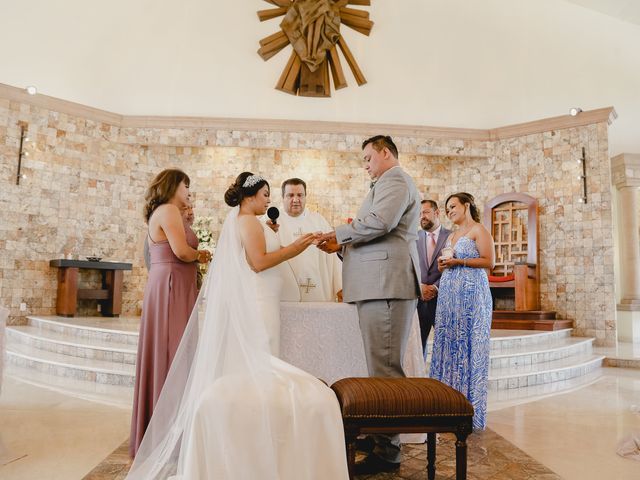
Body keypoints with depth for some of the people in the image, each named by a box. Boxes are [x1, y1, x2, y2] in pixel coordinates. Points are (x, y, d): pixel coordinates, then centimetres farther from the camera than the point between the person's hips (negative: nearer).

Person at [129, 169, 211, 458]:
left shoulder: (159, 213, 22)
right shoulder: (169, 209, -8)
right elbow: (182, 251, -18)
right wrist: (202, 255, 0)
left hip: (165, 287, 10)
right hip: (172, 287, -10)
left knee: (161, 355, 12)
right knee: (172, 356, -7)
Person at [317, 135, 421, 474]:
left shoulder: (395, 180, -4)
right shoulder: (386, 184, 27)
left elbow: (380, 221, -21)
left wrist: (340, 233, -7)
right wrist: (343, 244, 13)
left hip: (387, 283, -11)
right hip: (378, 285, 11)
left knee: (385, 367, -7)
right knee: (383, 365, 14)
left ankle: (387, 451, 0)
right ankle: (381, 434, 24)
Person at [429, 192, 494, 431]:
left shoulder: (479, 230, 0)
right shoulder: (451, 236, 22)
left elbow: (489, 261, -8)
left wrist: (459, 261, -14)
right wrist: (443, 265, 4)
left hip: (471, 293, -7)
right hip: (449, 294, 7)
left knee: (468, 345, -5)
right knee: (448, 344, 4)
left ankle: (470, 409, 3)